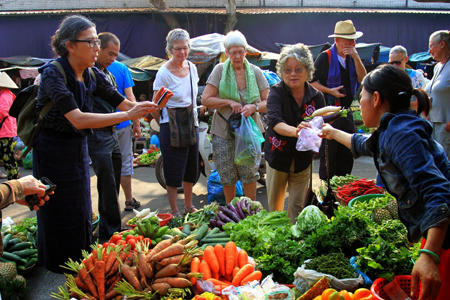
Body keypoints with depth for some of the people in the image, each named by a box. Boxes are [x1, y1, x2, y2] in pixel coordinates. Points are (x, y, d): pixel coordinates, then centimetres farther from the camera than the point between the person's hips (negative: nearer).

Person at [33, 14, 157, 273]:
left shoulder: (93, 75, -2)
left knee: (82, 215, 15)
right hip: (54, 152, -6)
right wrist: (128, 115, -34)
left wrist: (144, 107, -24)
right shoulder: (53, 73, -23)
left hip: (79, 149, 6)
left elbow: (123, 102, -1)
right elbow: (77, 119, -33)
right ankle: (59, 275, 24)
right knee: (60, 218, 6)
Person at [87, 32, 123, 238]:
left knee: (113, 185, 13)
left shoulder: (109, 75, 18)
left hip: (111, 134, 9)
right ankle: (113, 229, 2)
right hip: (97, 135, -9)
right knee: (107, 185, -6)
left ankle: (106, 228, 24)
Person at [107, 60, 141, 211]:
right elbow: (130, 98, -7)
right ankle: (129, 201, 21)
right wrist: (136, 123, 1)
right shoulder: (121, 68, -7)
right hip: (121, 124, 0)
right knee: (125, 163, 11)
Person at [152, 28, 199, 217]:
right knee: (173, 170, 1)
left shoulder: (192, 67, 5)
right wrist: (164, 125, -2)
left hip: (191, 123, 6)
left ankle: (189, 206, 30)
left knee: (191, 167, 14)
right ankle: (174, 211, 14)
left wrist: (194, 119, 16)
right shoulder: (164, 73, -14)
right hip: (171, 125, -6)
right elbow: (155, 106, -9)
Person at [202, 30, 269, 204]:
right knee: (227, 176, 6)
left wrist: (254, 107, -19)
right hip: (223, 131, 0)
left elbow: (268, 102, 1)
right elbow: (206, 99, -4)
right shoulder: (220, 70, -1)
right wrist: (229, 102, -16)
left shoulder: (255, 71, 3)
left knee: (249, 173, -3)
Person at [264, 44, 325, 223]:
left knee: (298, 206, 7)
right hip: (278, 156, -1)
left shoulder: (316, 96, -5)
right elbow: (274, 121, -30)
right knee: (274, 205, 14)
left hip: (303, 159, 1)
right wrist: (294, 131, -50)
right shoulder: (277, 92, -13)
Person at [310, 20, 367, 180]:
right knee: (328, 153, -1)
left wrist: (356, 57, -13)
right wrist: (330, 91, -18)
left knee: (347, 152, 11)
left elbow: (363, 80, -3)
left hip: (347, 111, 6)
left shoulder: (353, 57, 7)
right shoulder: (325, 57, -9)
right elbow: (311, 82, -9)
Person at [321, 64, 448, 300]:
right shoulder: (390, 133, 13)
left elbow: (437, 192, -29)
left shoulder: (401, 134, -18)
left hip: (442, 238, -10)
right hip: (434, 236, 10)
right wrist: (332, 133, 55)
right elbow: (362, 145, 39)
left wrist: (429, 255, -37)